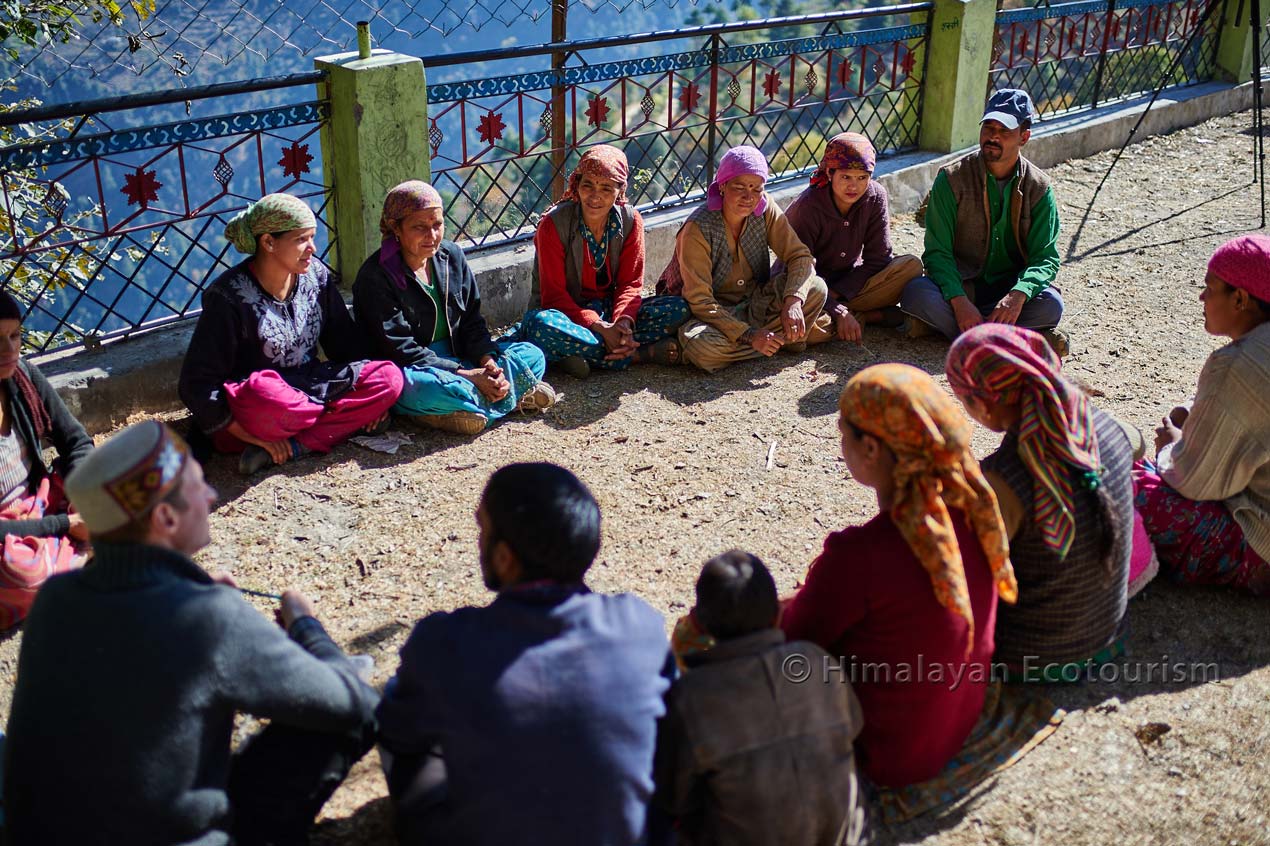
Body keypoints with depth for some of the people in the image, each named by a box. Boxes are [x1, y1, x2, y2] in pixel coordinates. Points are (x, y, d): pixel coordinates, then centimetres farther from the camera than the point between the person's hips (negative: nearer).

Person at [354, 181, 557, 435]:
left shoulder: (451, 255, 4)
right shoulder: (376, 277, -14)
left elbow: (472, 321, 8)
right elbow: (400, 351, -19)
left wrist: (488, 362, -13)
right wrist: (466, 375, -24)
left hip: (457, 355, 7)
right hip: (410, 368, -7)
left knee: (532, 356, -5)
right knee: (426, 388, -41)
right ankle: (511, 397, -21)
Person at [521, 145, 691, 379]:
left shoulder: (630, 220, -4)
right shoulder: (553, 224, -15)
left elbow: (630, 283, -4)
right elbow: (554, 293, -16)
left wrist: (623, 321, -26)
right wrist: (598, 327, -30)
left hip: (612, 309, 3)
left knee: (680, 309, -19)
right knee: (539, 324, -39)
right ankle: (640, 354, -29)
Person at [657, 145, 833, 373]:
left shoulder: (765, 209, -9)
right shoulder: (697, 229, -23)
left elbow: (800, 256, -8)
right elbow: (699, 301, -25)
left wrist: (793, 301, -29)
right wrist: (749, 335, -33)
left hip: (756, 306, 3)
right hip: (716, 313, -3)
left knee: (816, 288, -18)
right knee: (700, 346, -38)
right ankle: (786, 338, -17)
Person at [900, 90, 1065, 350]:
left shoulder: (1039, 188, -2)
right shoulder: (952, 179, -7)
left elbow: (1045, 257, -6)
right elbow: (937, 251, -12)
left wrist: (1019, 294, -29)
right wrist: (959, 300, -29)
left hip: (1009, 289, 2)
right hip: (957, 287, -1)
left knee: (1051, 304, -30)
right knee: (916, 293, -33)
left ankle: (943, 324, -24)